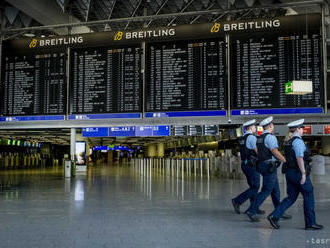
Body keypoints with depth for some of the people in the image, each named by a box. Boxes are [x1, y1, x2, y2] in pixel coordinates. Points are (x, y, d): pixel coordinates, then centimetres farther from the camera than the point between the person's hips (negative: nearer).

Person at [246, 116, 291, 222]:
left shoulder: (260, 137, 14)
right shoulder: (270, 137, -14)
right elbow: (275, 152, -22)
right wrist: (286, 161, -15)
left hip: (262, 165, 10)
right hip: (269, 166, -10)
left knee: (276, 190, 15)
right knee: (266, 191, -6)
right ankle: (252, 211, -7)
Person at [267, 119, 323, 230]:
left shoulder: (289, 142, 14)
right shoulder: (298, 141, -14)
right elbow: (299, 158, -23)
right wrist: (303, 174, -23)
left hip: (290, 172, 9)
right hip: (299, 172, -9)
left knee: (291, 197, 10)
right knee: (308, 197, 5)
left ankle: (274, 216, -1)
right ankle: (310, 223, 13)